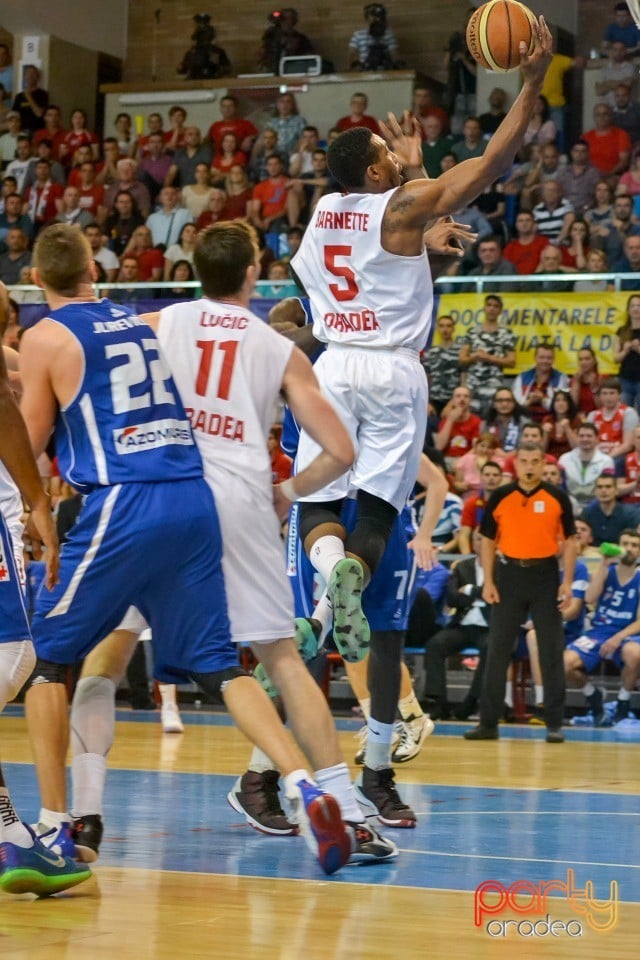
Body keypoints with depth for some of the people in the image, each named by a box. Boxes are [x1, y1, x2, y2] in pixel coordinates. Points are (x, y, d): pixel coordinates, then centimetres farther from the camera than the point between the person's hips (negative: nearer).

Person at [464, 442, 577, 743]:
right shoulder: (500, 498, 2)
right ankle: (488, 722, 7)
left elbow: (570, 540, 2)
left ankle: (554, 723, 8)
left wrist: (567, 583, -6)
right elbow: (488, 540, 6)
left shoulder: (557, 498, 0)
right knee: (497, 650, 2)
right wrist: (488, 582, -3)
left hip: (545, 576, -1)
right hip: (510, 574, 1)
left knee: (551, 651, 1)